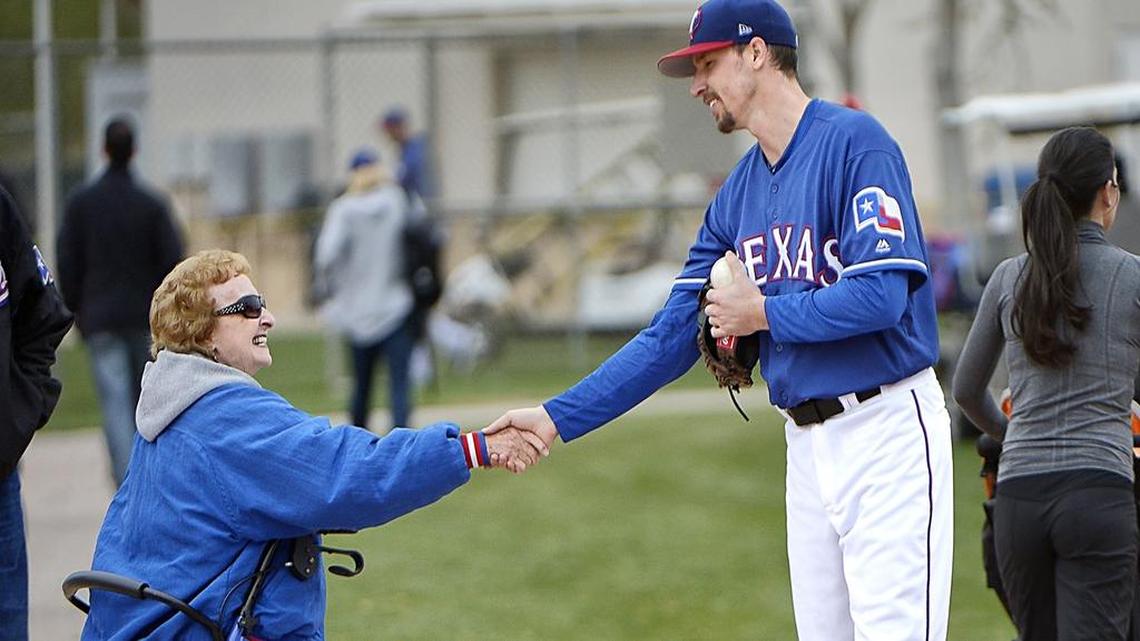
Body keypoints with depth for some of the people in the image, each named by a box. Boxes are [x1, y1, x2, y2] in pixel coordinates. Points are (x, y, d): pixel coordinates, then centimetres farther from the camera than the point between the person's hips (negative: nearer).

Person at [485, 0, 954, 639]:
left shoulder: (854, 142, -11)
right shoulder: (739, 193, 13)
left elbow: (881, 294, -21)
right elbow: (674, 335, 13)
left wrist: (763, 313, -7)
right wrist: (558, 416, 5)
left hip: (888, 428, -8)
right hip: (807, 438, 8)